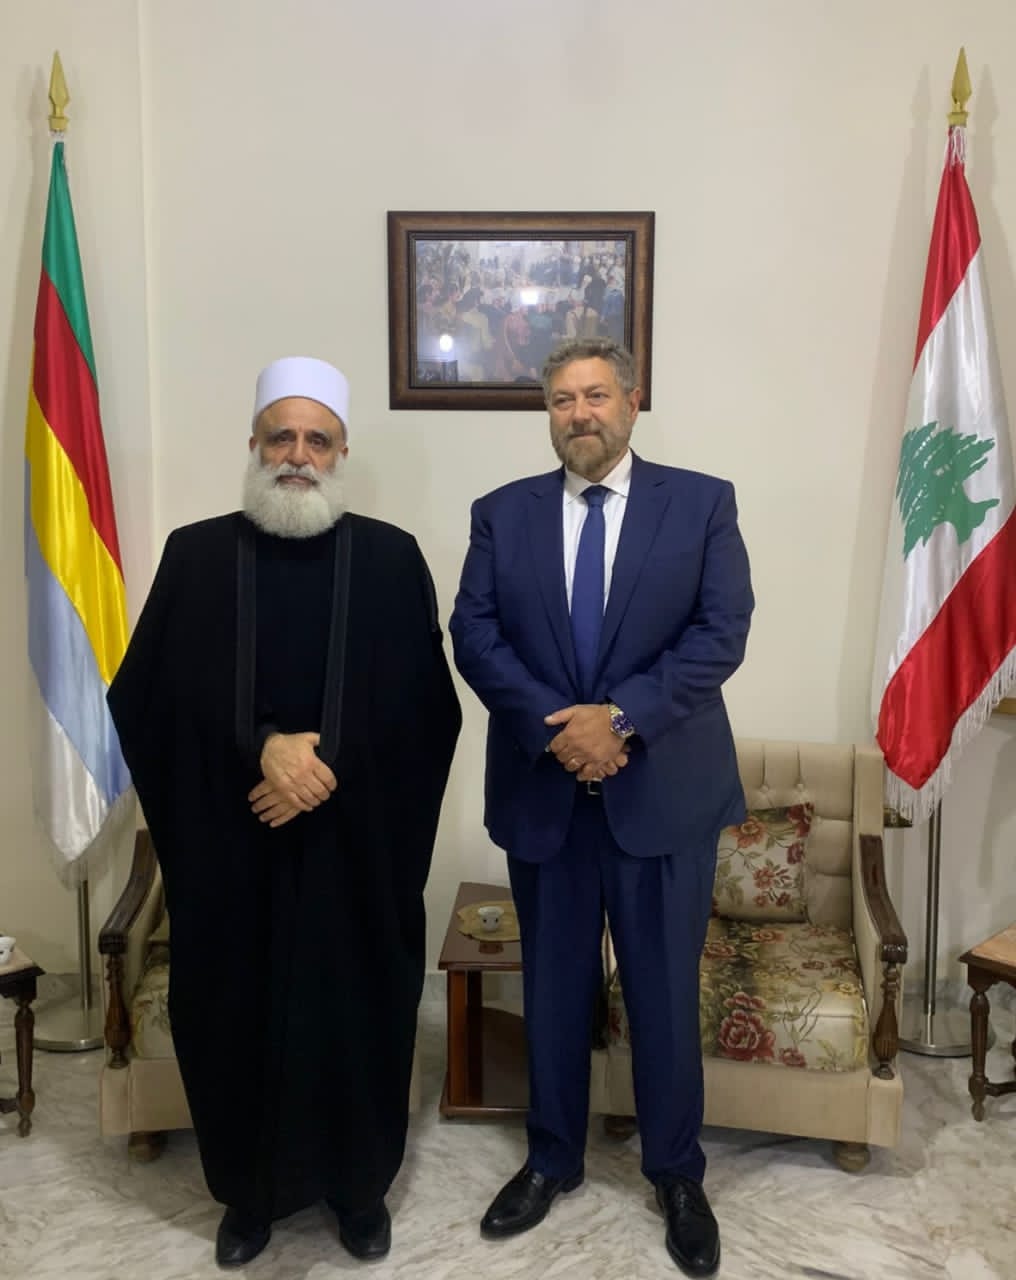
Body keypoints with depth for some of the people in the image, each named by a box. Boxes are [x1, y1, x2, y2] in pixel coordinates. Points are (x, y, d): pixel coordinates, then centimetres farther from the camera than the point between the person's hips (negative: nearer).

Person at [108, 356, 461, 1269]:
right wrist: (263, 747, -19)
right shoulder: (195, 554, 2)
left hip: (357, 838, 0)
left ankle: (361, 1183, 33)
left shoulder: (391, 558, 0)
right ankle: (249, 1190, 34)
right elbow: (153, 694, -5)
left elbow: (423, 705, -3)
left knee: (354, 1010, 10)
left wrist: (330, 760, -17)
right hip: (228, 837, 1)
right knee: (236, 1011, 11)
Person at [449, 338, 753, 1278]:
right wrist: (557, 728, -16)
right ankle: (552, 1160, 35)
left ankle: (678, 1176, 31)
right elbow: (475, 635, -3)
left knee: (665, 989, 10)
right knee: (553, 986, 15)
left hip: (664, 786, -1)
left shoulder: (701, 503, 0)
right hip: (542, 788, 2)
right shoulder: (502, 513, 5)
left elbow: (721, 633, -9)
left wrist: (621, 718, -19)